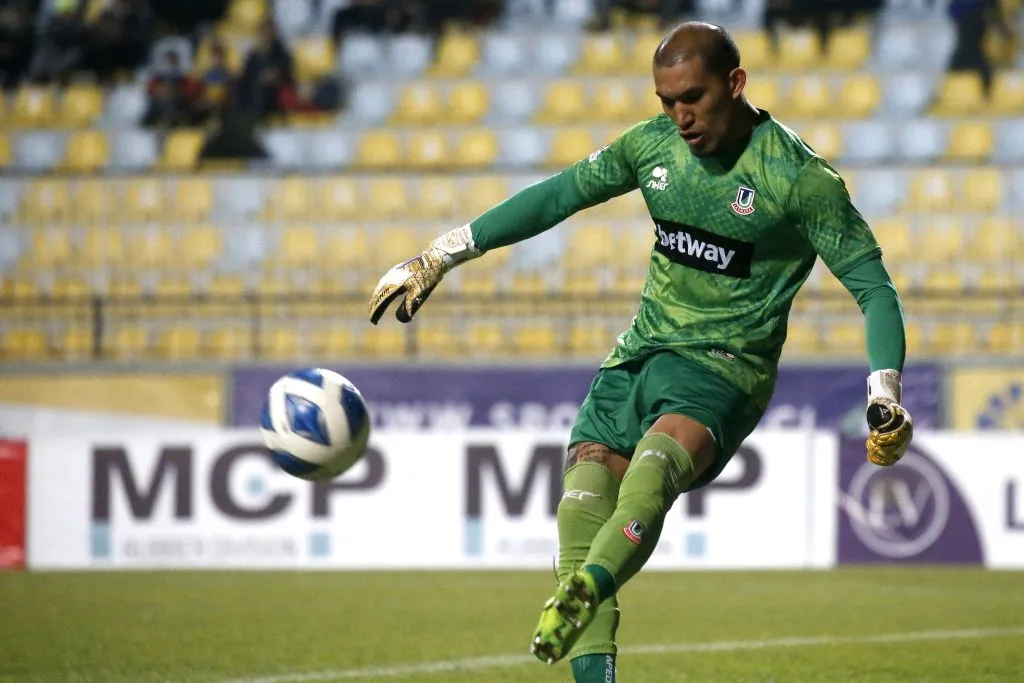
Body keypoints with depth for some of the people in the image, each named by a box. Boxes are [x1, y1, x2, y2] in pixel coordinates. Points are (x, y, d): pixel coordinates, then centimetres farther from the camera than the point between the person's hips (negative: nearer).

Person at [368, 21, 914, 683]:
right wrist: (440, 257, 16)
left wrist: (886, 399, -20)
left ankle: (580, 599, -59)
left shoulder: (801, 176, -9)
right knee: (583, 504, -13)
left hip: (725, 368, -6)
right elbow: (558, 195, 17)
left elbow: (873, 286, -7)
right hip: (639, 353, 6)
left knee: (653, 469, -37)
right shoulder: (653, 144, 6)